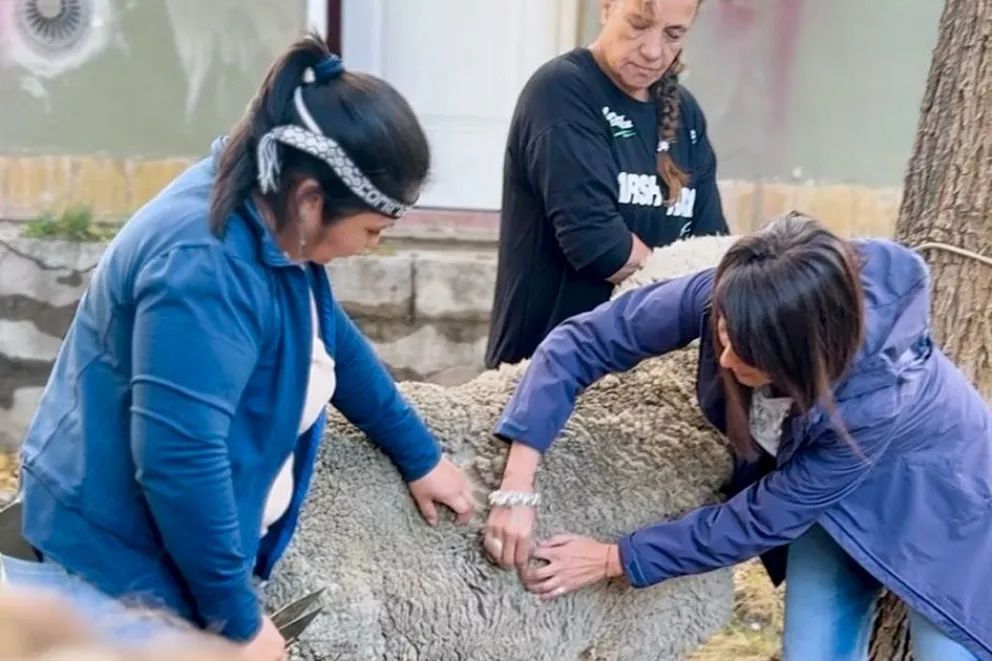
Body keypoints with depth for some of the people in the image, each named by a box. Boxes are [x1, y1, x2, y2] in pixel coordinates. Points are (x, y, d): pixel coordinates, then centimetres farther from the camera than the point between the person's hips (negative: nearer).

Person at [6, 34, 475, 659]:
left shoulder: (272, 224, 0)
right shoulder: (204, 266, -28)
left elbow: (336, 343, 15)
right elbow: (179, 458, -30)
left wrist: (422, 457, 19)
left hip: (196, 534, 9)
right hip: (127, 551, -9)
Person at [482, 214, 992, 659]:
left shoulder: (879, 399, -42)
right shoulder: (729, 297, -34)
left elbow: (758, 521, -30)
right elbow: (583, 341, -26)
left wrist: (614, 560, -25)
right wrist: (517, 487, -34)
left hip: (935, 495, -4)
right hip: (821, 486, 4)